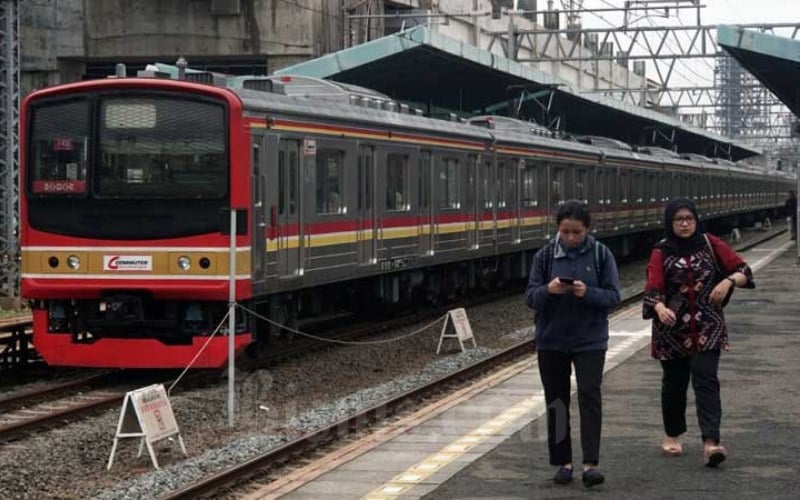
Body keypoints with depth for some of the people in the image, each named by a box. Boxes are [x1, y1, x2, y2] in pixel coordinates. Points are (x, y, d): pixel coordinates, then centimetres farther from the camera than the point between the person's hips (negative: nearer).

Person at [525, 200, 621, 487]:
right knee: (556, 402, 7)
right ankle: (563, 461, 17)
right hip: (551, 340, 2)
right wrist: (548, 290, -24)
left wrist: (587, 293, -24)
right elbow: (530, 297, -2)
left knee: (590, 396, -11)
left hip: (590, 340, -2)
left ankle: (591, 463, -11)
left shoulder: (601, 254, -4)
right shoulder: (545, 255, -1)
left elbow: (613, 296, -5)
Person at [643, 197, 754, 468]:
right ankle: (672, 435, 31)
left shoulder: (710, 245, 3)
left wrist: (729, 281, -19)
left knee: (706, 380, -12)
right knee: (674, 382, 10)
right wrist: (660, 308, -36)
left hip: (707, 328, 0)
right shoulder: (661, 252, -1)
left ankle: (710, 442, -21)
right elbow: (653, 288, -15)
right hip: (673, 329, 0)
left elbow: (743, 270, 3)